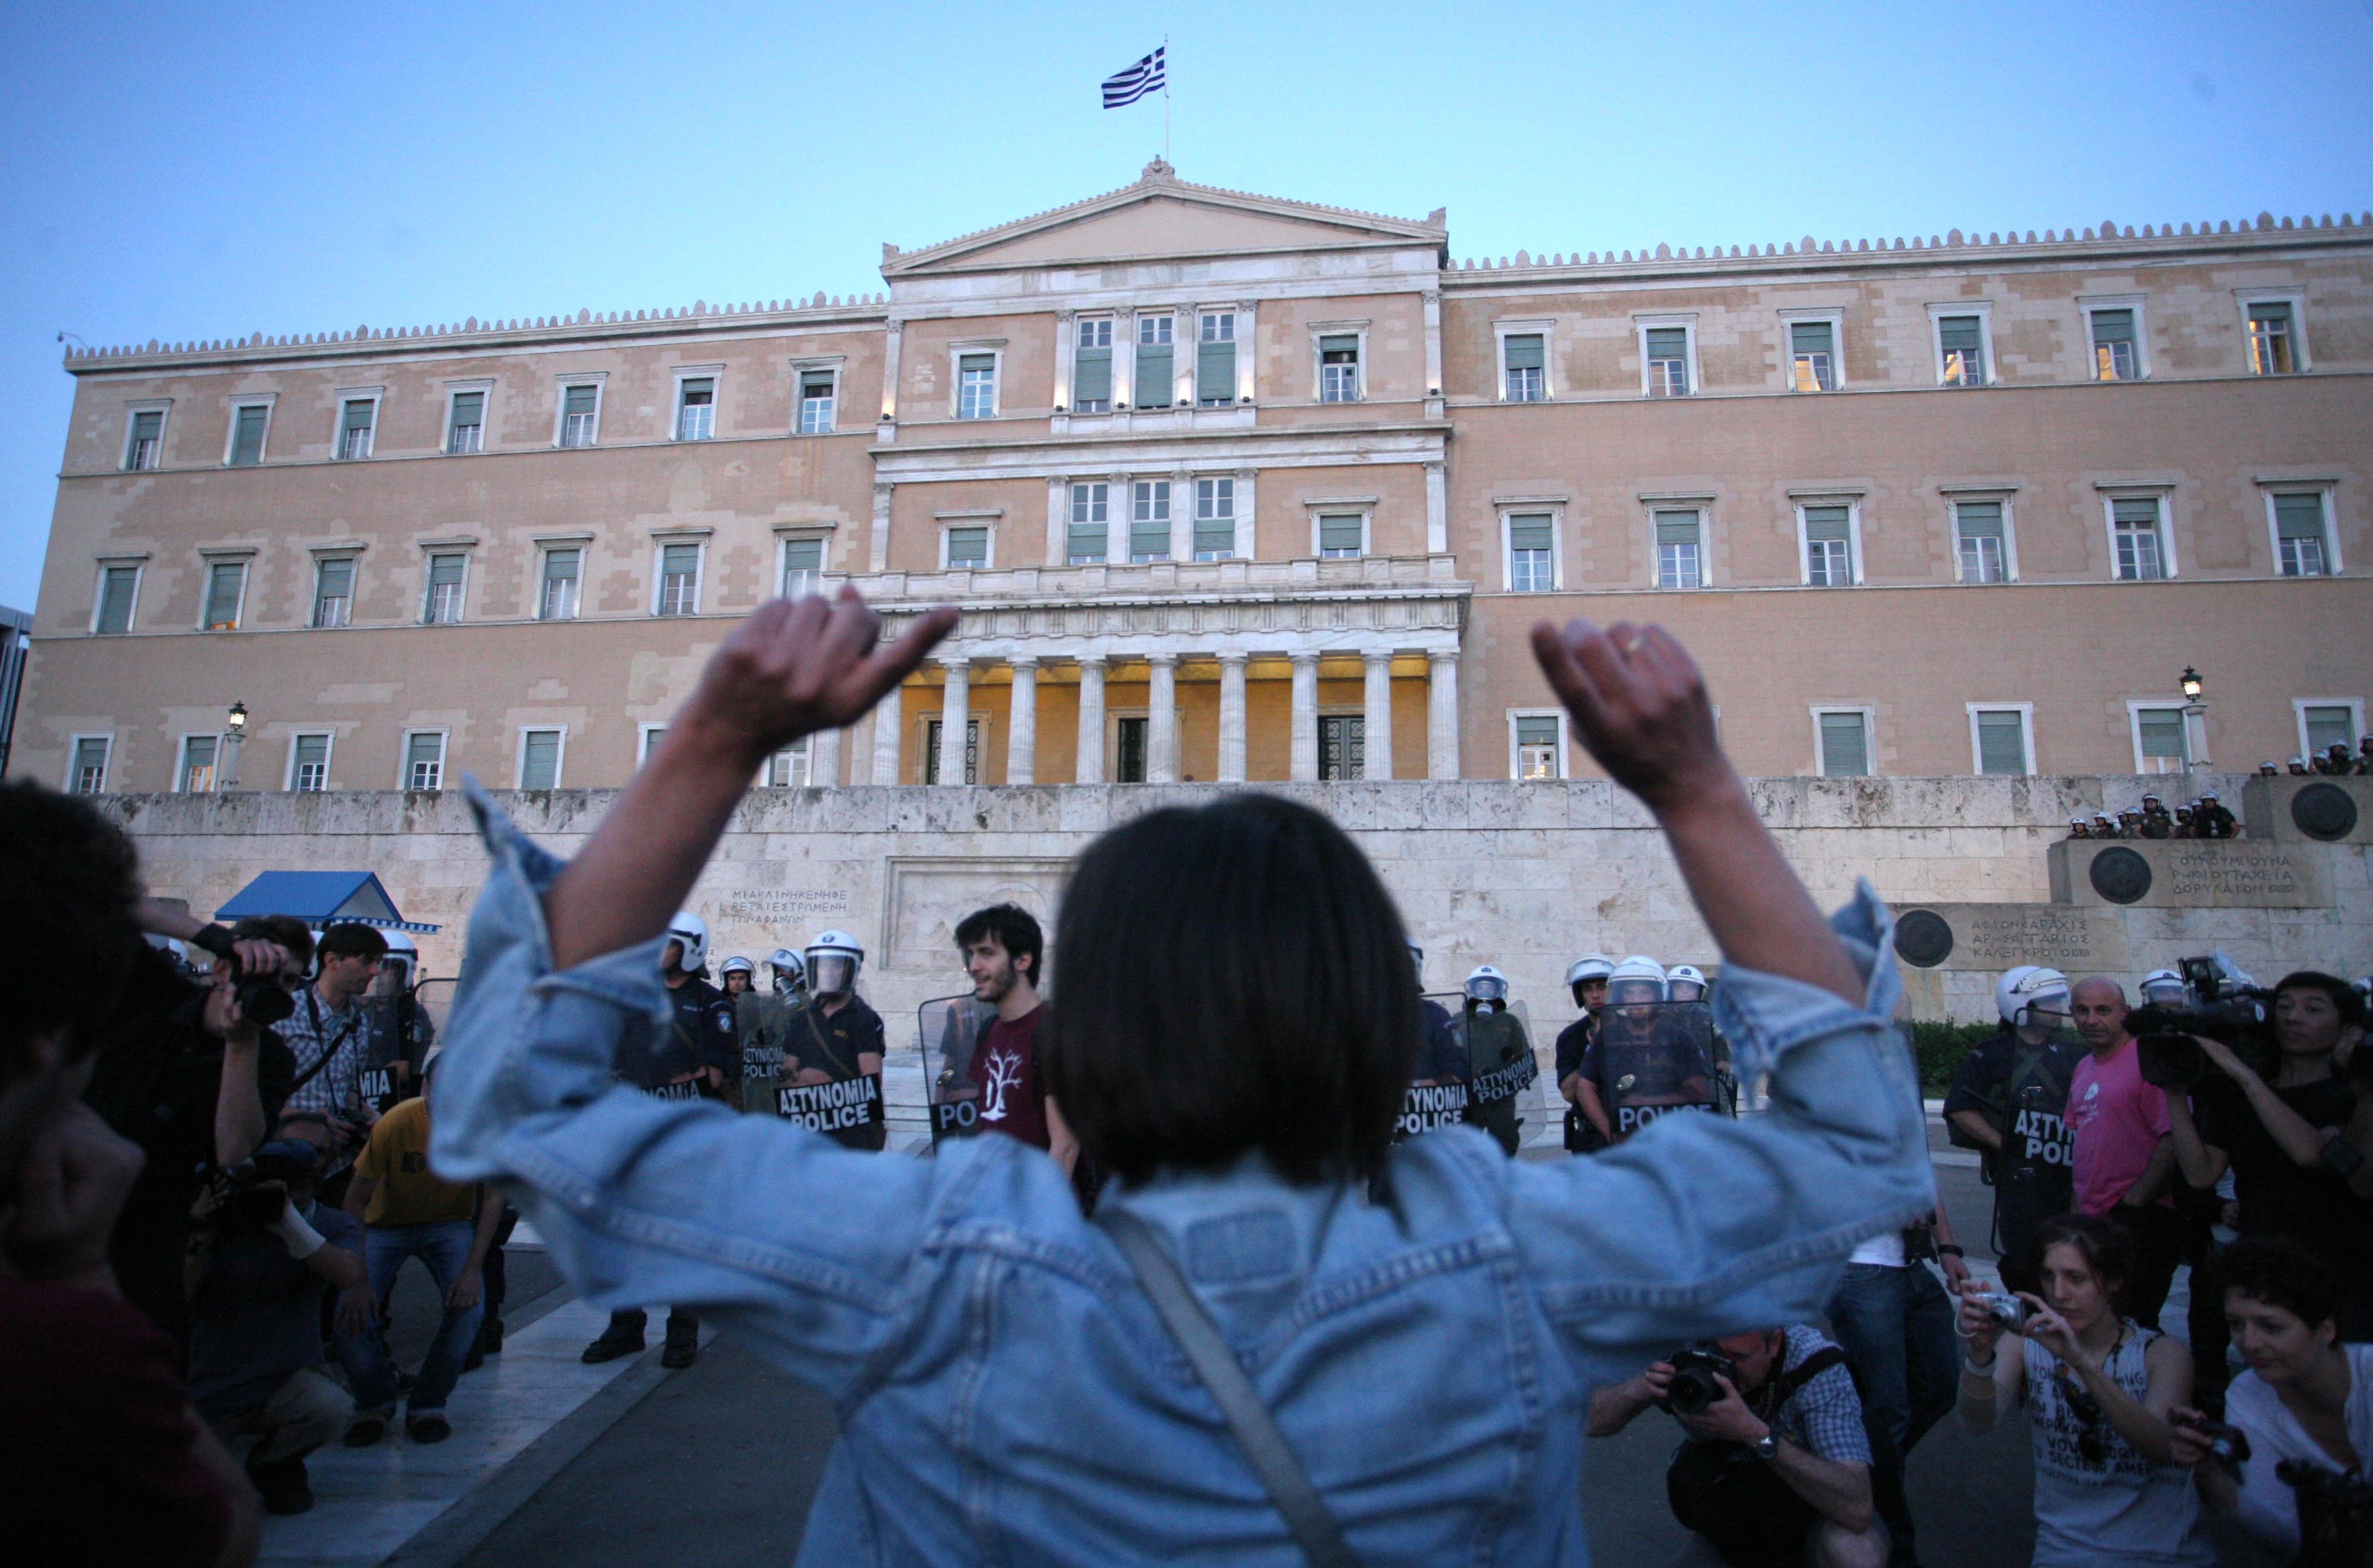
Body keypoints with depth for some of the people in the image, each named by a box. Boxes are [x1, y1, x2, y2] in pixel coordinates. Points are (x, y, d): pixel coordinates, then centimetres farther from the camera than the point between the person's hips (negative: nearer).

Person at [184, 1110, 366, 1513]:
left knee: (332, 1409, -30)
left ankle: (273, 1464, 3)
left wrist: (287, 1218, -33)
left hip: (284, 1382, -1)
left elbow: (348, 1275, -25)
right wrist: (201, 1239, -27)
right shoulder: (225, 1215, -5)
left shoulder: (335, 1225, -2)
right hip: (206, 1388, 1)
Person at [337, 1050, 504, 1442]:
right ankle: (375, 1403, 14)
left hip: (449, 1226, 1)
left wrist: (473, 1269, -22)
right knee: (351, 1317, -18)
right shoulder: (395, 1124, -27)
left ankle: (427, 1406, 2)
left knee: (469, 1305, -23)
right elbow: (356, 1201, -19)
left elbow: (493, 1195, -13)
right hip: (386, 1226, 0)